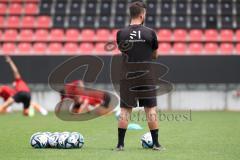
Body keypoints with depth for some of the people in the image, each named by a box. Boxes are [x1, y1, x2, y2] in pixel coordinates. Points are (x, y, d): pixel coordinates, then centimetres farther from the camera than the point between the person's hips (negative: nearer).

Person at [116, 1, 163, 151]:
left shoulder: (121, 33, -2)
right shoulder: (150, 33, -5)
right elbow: (155, 55, 8)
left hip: (127, 76, 1)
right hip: (146, 76, -1)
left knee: (125, 110, 6)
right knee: (151, 110, 5)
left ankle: (120, 144, 6)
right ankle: (156, 144, 7)